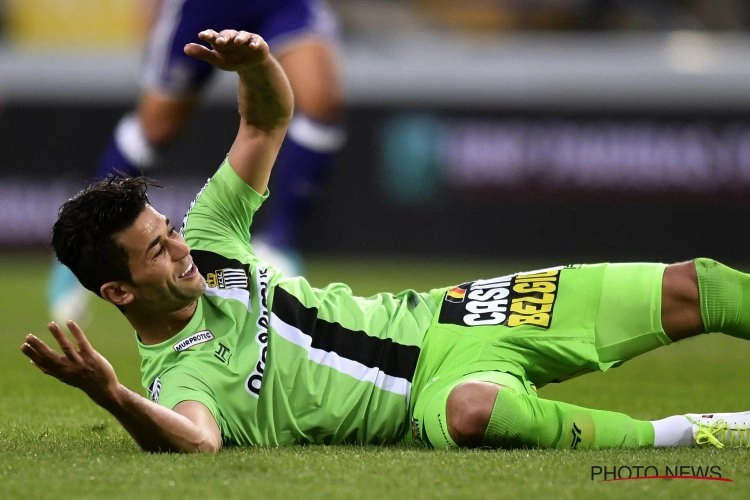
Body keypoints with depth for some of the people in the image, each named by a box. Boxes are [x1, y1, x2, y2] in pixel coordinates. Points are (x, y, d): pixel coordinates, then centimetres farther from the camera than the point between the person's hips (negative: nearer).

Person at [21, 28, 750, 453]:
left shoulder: (205, 242, 4)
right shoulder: (177, 378, -17)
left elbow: (270, 119, 10)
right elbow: (197, 440, -42)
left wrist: (253, 63, -14)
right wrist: (110, 395, -60)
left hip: (432, 318, 7)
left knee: (688, 290, -1)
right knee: (473, 410, -46)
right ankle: (686, 436, -35)